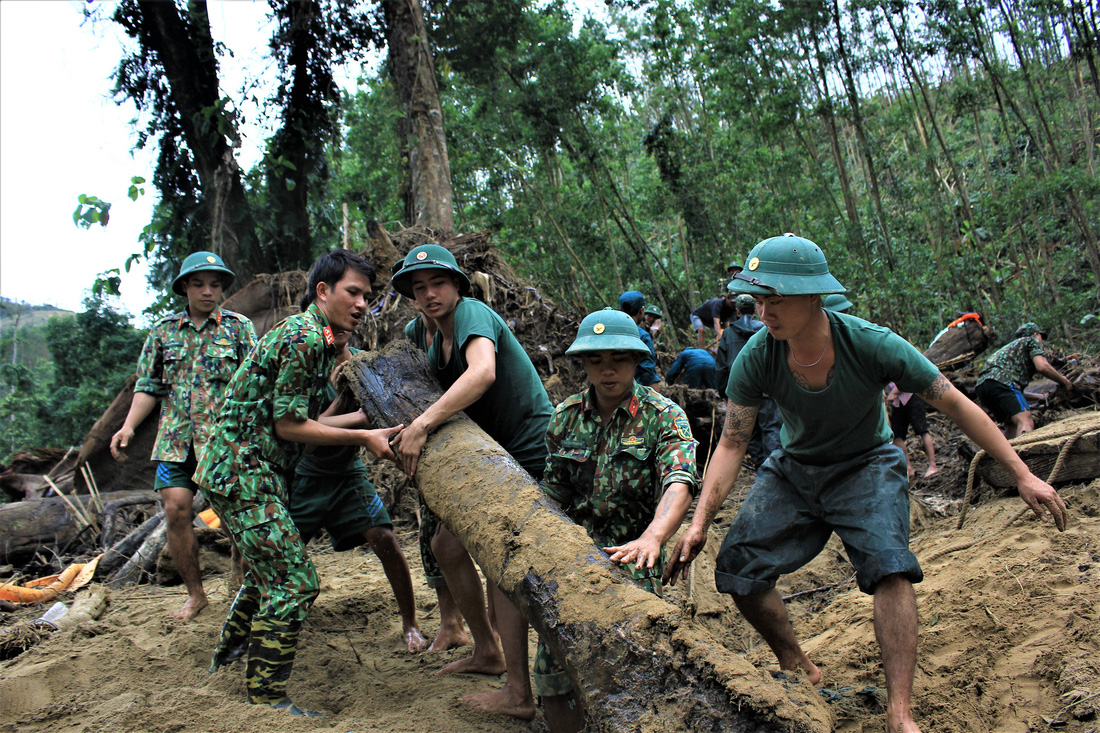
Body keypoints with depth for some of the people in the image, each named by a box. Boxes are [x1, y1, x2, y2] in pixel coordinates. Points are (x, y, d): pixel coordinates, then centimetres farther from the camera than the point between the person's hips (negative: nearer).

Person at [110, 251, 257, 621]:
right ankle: (195, 594, 12)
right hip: (176, 438, 3)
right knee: (176, 510, -4)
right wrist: (129, 426, -1)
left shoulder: (239, 327, 5)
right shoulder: (164, 330, 13)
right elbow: (149, 385, 13)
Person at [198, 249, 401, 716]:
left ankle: (229, 654, 45)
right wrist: (363, 438, -15)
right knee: (294, 580, -10)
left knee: (268, 570, 25)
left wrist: (376, 422, 15)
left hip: (244, 471, 11)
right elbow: (289, 424, -18)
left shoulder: (322, 341, 14)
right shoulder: (302, 337, -18)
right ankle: (266, 700, -2)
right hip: (241, 471, -11)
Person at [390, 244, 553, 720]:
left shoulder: (473, 315, -15)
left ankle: (518, 694, -9)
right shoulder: (437, 348, 15)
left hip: (529, 451, -10)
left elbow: (482, 373, -35)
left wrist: (422, 423, -37)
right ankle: (487, 652, 27)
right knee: (447, 546, 12)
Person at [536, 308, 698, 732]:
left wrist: (652, 537, -41)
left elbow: (679, 483, -23)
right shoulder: (566, 416, 7)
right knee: (552, 678, -9)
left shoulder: (662, 415, -5)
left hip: (632, 556, -3)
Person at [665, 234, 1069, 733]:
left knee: (889, 566, -28)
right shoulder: (757, 358, -20)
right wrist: (700, 521, -22)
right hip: (793, 469, 3)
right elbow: (732, 443, -14)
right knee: (737, 568, -10)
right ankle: (798, 670, 14)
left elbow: (956, 405, -17)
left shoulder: (870, 344, -27)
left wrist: (1023, 476, -17)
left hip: (866, 467, -3)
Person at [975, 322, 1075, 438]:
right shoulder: (1033, 341, 17)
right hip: (1001, 380, -8)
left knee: (1012, 425, 13)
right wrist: (1064, 381, 11)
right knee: (1025, 422, -21)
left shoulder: (1011, 345, 41)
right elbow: (1042, 366, -2)